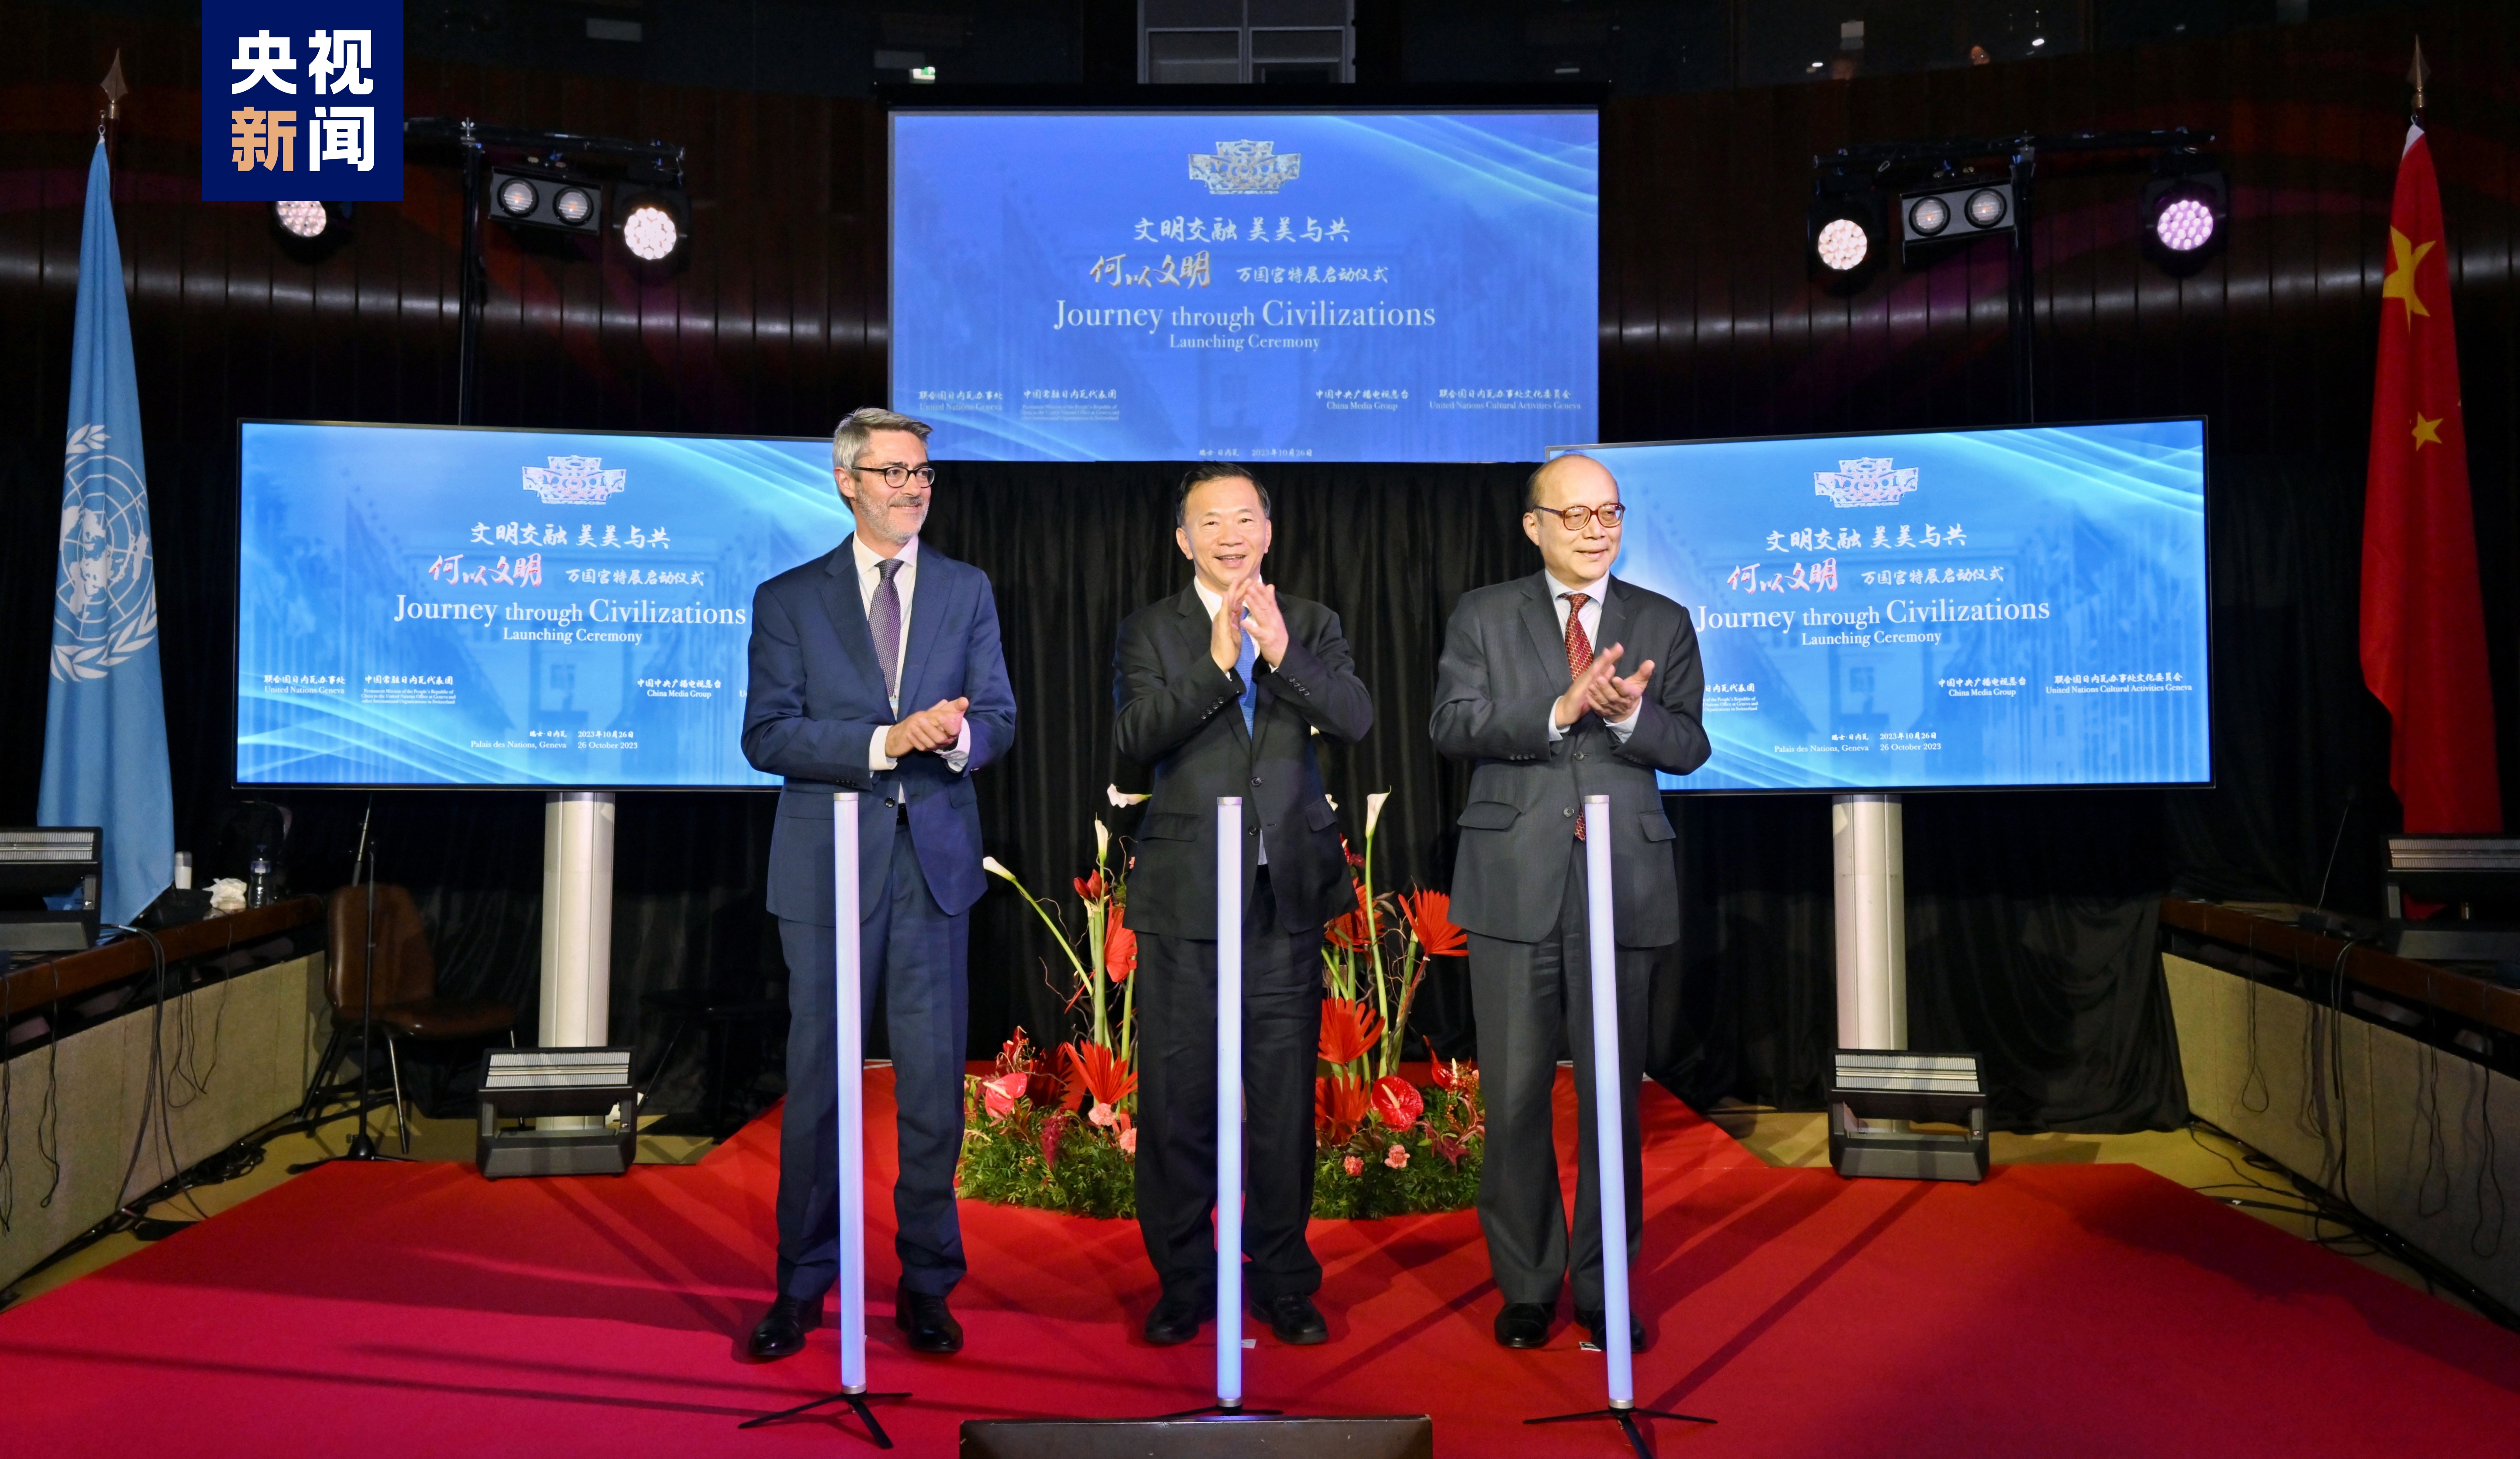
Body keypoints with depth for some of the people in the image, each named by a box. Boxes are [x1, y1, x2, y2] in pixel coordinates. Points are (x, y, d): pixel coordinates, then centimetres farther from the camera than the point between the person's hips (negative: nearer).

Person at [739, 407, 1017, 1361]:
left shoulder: (968, 591, 11)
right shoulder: (789, 599, 5)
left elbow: (1000, 717, 6)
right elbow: (766, 734, -5)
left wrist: (956, 734, -18)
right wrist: (886, 740, -17)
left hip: (935, 860, 2)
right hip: (829, 863, -1)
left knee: (934, 1079, 5)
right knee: (817, 1079, 5)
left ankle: (927, 1286, 18)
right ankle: (803, 1286, 20)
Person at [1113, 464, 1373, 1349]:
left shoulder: (1311, 624, 9)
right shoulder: (1149, 631, 5)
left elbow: (1355, 720, -6)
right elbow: (1139, 735, -11)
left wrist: (1282, 653, -20)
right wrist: (1218, 662, -21)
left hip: (1286, 894, 1)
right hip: (1185, 894, -1)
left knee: (1285, 1097, 7)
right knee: (1177, 1097, 5)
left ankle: (1283, 1282, 22)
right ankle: (1183, 1283, 20)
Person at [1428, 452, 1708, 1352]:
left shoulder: (1664, 624, 10)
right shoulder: (1482, 617, 7)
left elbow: (1689, 746, 2)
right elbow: (1452, 724, -7)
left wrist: (1630, 714, -18)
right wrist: (1560, 710, -19)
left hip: (1623, 883, 1)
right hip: (1515, 883, -1)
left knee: (1613, 1094, 6)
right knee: (1515, 1094, 5)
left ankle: (1605, 1286, 21)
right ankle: (1526, 1285, 20)